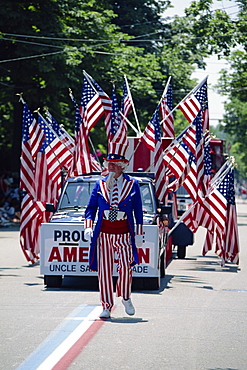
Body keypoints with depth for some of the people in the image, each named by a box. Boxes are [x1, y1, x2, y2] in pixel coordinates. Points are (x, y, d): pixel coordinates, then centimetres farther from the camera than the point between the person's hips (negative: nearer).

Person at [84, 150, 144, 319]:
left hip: (124, 234, -2)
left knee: (125, 267, -16)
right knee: (104, 271, -1)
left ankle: (126, 298, 9)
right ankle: (107, 307, 7)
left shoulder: (132, 184, 5)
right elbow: (91, 207, 10)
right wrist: (88, 226, -6)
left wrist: (139, 234, 3)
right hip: (104, 233, 2)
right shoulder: (100, 184, 9)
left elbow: (138, 211, 8)